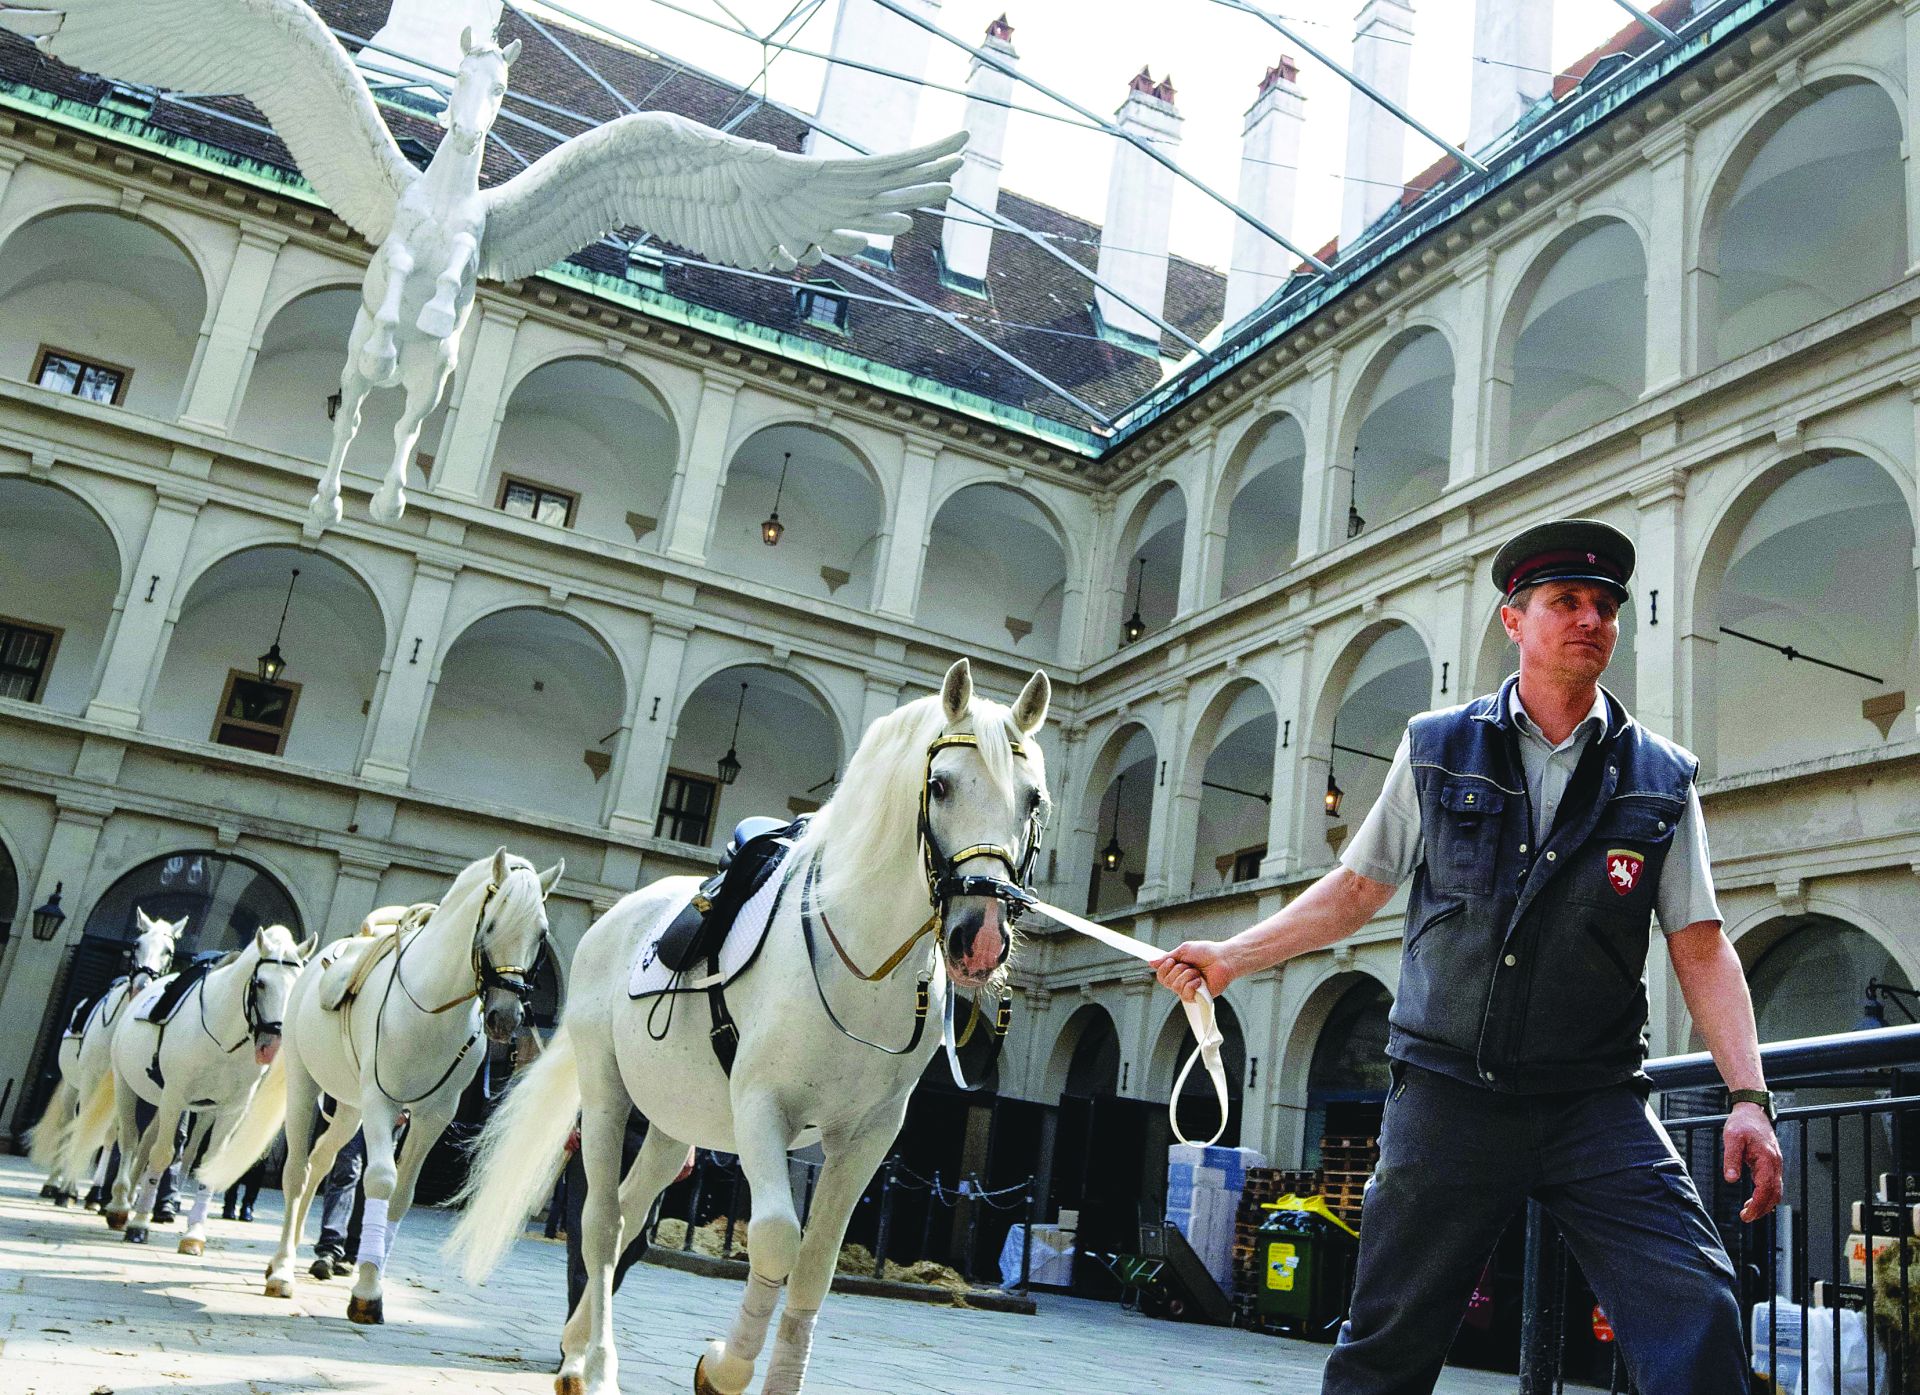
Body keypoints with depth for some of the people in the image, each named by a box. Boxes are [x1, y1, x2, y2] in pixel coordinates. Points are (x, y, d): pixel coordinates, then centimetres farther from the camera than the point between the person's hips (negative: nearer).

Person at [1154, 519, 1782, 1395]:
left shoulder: (1659, 779, 7)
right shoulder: (1437, 749, 7)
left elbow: (1701, 949, 4)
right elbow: (1357, 888, 13)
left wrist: (1748, 1097, -7)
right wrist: (1231, 956, 8)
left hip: (1598, 1107, 0)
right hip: (1447, 1095, 0)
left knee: (1698, 1320, -16)